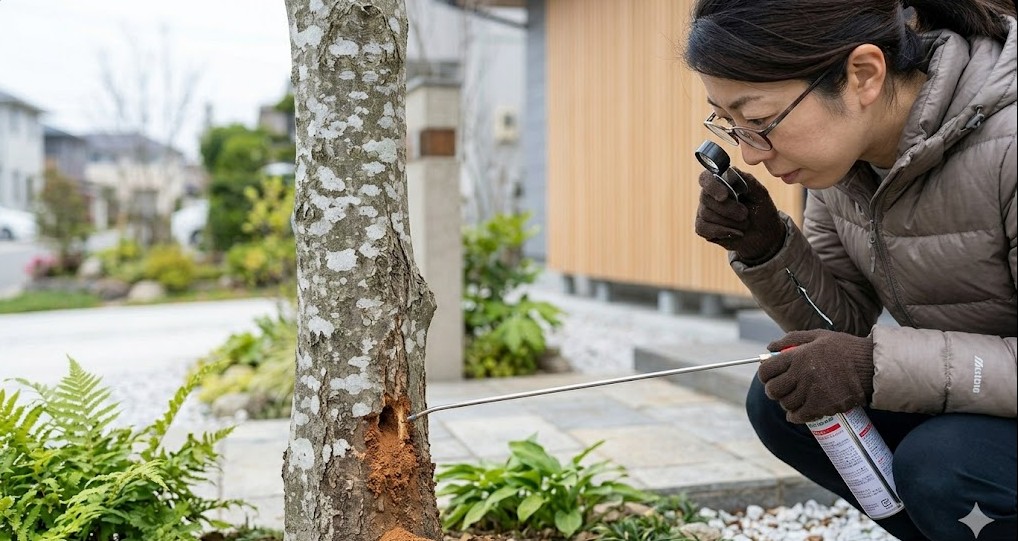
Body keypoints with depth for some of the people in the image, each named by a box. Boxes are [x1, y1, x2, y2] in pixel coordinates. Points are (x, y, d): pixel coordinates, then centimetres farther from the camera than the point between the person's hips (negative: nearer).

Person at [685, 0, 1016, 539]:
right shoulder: (839, 144, -7)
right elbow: (847, 327, 1)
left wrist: (877, 366, -31)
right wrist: (765, 248, -16)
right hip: (958, 402, 7)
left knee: (940, 464, -30)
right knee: (777, 402, -8)